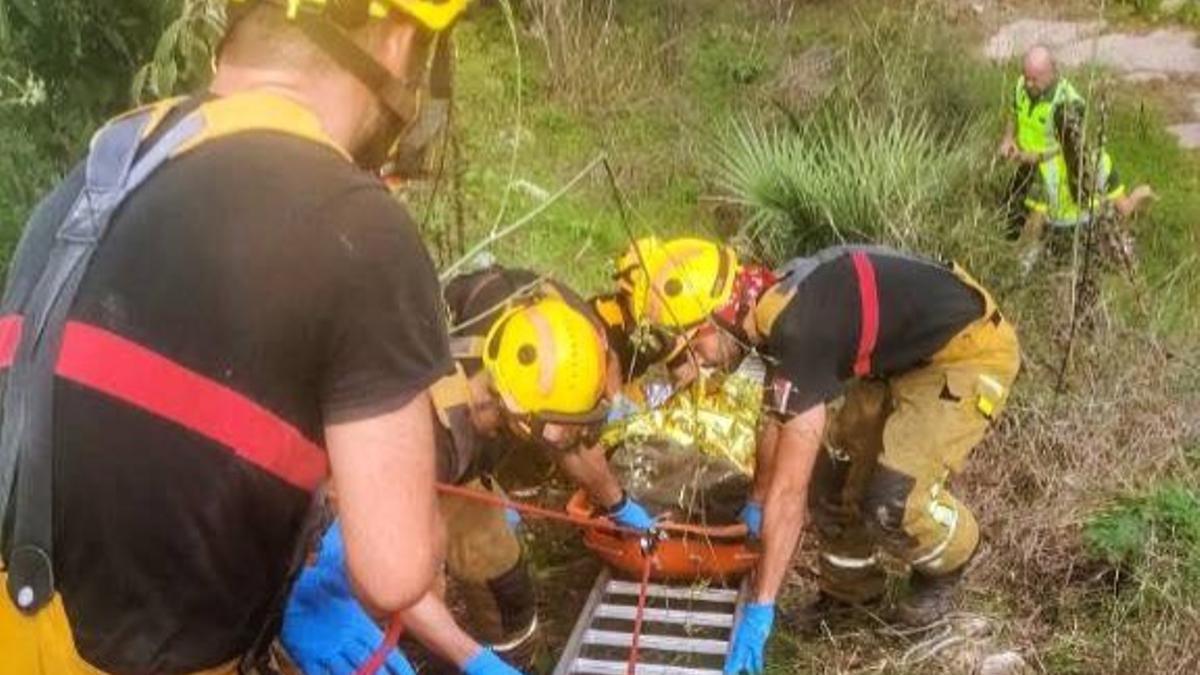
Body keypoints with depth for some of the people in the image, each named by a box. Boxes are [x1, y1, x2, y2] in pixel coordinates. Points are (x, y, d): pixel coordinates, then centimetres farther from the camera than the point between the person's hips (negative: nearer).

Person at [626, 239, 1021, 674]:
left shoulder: (800, 331, -32)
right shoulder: (773, 305, -5)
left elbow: (790, 490, -31)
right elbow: (780, 417, 13)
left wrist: (760, 608, -25)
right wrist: (757, 505, 23)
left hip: (970, 349, -9)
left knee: (891, 500, -19)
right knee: (834, 475, 6)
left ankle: (947, 563, 13)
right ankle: (849, 588, 29)